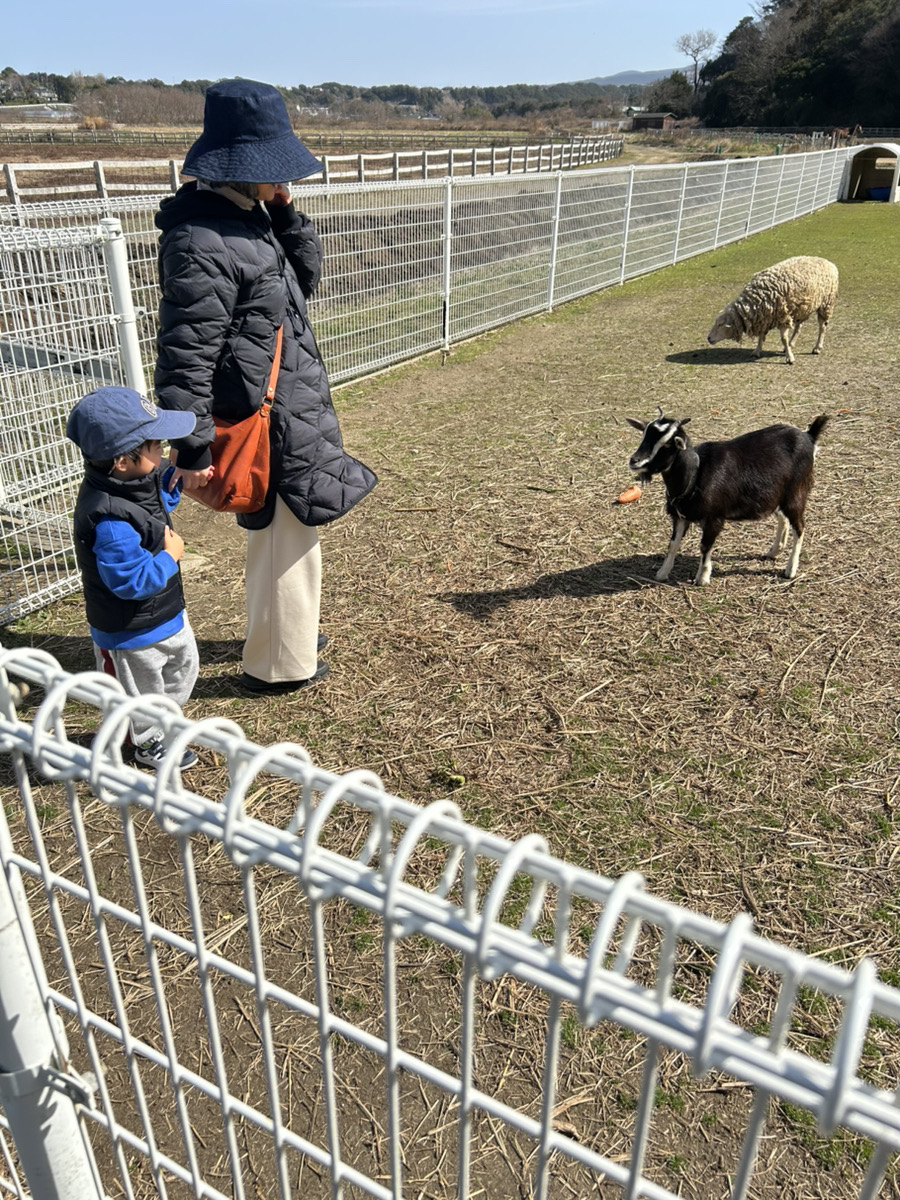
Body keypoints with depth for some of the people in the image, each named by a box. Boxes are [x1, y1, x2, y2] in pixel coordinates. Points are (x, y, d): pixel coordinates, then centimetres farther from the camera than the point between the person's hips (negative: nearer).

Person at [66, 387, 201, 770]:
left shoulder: (135, 483, -8)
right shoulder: (109, 521, -38)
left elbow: (159, 505, 15)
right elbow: (133, 580, -36)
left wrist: (176, 478, -1)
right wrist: (170, 556, -23)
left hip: (165, 613, 9)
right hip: (132, 632, -9)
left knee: (184, 666, 29)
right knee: (142, 689, 17)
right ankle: (147, 742, 44)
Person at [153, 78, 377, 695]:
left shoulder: (249, 214, 6)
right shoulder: (203, 243, -23)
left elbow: (307, 275, 17)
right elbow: (185, 354, -24)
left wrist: (285, 212, 1)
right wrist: (191, 448, -22)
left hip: (291, 409, 10)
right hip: (265, 424, -10)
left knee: (282, 532, 24)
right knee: (287, 537, 4)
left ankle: (290, 631, 45)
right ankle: (278, 664, 22)